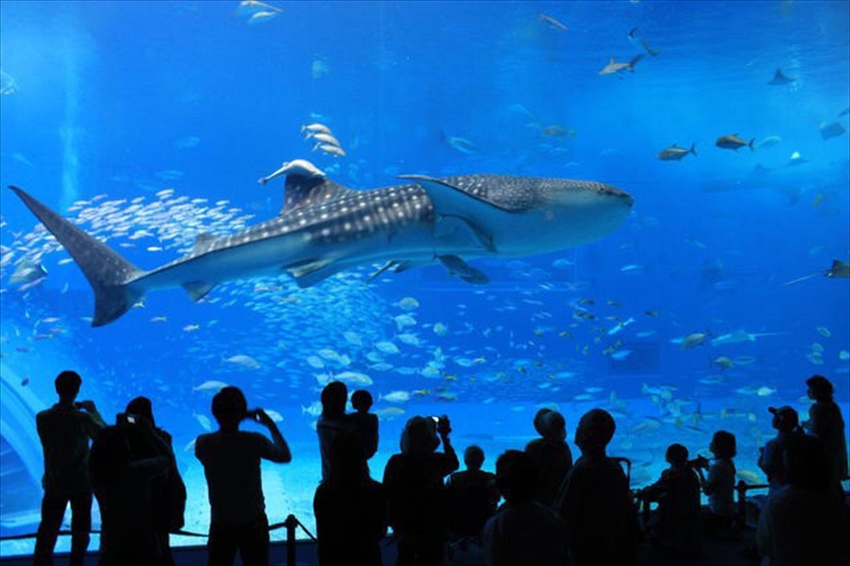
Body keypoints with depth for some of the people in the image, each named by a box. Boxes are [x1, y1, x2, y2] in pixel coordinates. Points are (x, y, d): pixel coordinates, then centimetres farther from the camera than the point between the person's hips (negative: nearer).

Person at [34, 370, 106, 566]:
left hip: (54, 484, 2)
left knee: (47, 530, 10)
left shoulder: (42, 418, -11)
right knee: (80, 531, 14)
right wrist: (93, 411, 6)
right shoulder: (82, 418, -19)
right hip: (81, 483, -2)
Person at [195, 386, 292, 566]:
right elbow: (285, 456, 1)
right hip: (253, 523, -2)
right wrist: (271, 426, 9)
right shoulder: (254, 441, -16)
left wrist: (232, 421, 11)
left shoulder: (203, 443, -11)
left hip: (221, 525, 2)